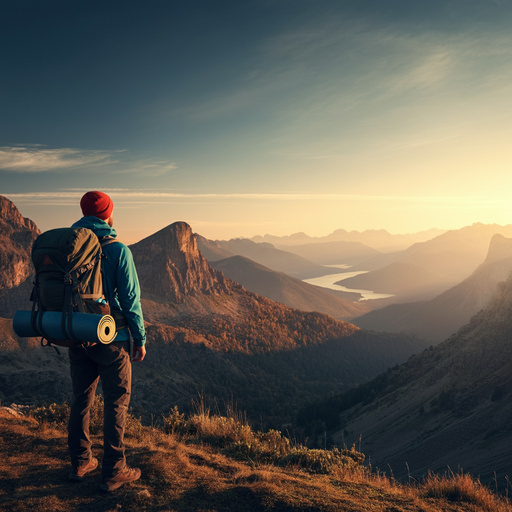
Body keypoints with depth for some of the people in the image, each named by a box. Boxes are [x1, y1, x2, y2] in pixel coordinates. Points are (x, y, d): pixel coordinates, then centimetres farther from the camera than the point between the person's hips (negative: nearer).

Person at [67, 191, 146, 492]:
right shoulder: (117, 250, -14)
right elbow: (130, 299, -13)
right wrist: (140, 339, -4)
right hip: (110, 339, -5)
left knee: (81, 400, 17)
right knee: (117, 403, 6)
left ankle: (80, 463, 30)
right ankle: (113, 472, 13)